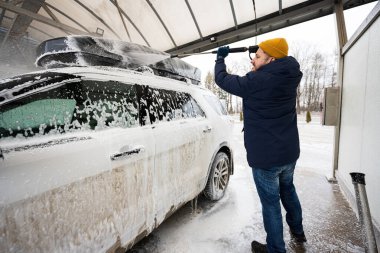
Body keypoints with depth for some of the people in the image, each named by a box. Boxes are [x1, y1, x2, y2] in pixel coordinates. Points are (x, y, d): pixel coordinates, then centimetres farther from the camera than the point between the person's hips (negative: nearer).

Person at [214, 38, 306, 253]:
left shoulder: (255, 81, -20)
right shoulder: (290, 76, -1)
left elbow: (222, 79, -7)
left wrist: (220, 57, 10)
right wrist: (261, 52, 15)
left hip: (265, 156, -8)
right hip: (289, 152, 8)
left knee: (271, 202, 8)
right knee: (288, 190, 28)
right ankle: (298, 231, 50)